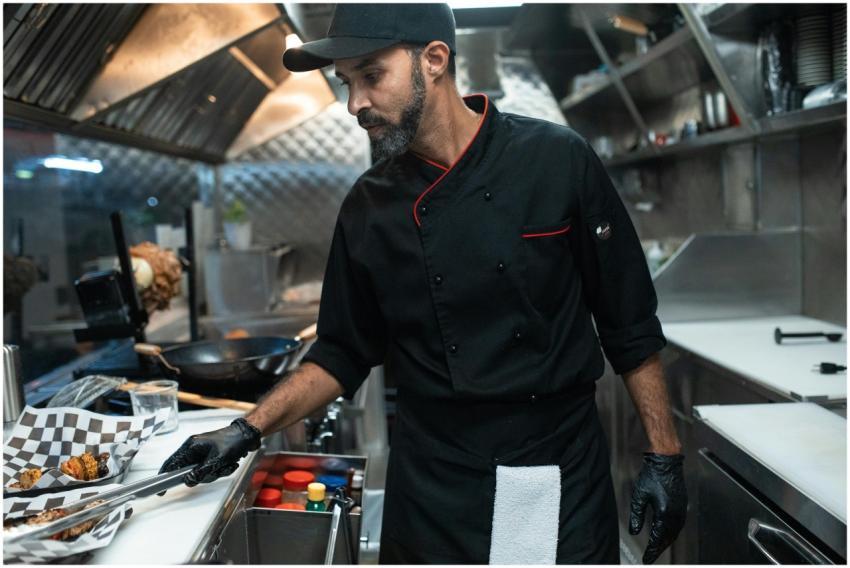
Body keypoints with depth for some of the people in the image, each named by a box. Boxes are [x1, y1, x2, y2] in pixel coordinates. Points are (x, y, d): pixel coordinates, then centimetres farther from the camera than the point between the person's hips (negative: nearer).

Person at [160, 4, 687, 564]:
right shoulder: (369, 206, -3)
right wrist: (250, 429, -3)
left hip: (563, 476, -1)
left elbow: (631, 326, -5)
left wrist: (664, 455, -3)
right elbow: (344, 352, 6)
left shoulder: (560, 160, -10)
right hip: (432, 490, 2)